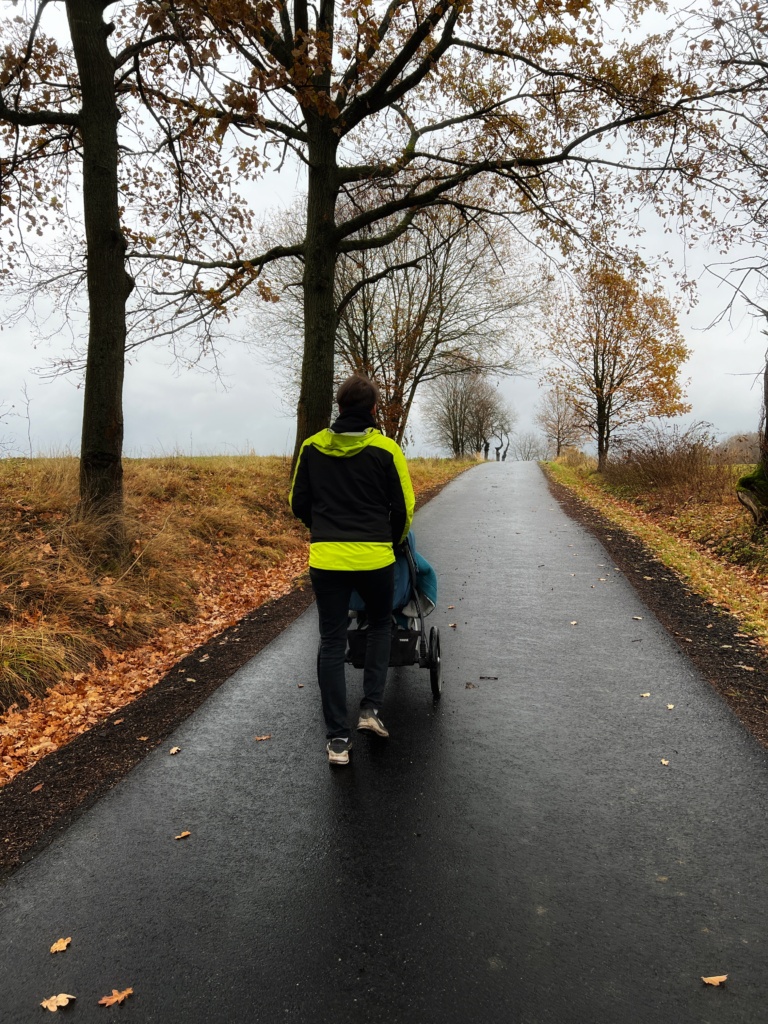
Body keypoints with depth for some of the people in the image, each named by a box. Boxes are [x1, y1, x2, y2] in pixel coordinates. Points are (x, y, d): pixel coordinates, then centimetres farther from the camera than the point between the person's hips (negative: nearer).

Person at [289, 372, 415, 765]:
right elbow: (403, 508, 1)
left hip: (325, 558, 2)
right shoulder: (385, 449, -4)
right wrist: (392, 542, 19)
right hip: (374, 557, -1)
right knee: (379, 626, 24)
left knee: (332, 643, 10)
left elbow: (298, 503, 11)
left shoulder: (312, 448, 5)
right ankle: (371, 708, 15)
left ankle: (337, 739, 12)